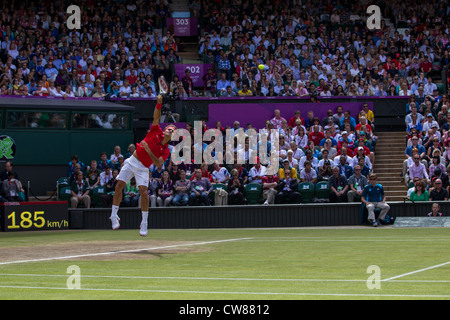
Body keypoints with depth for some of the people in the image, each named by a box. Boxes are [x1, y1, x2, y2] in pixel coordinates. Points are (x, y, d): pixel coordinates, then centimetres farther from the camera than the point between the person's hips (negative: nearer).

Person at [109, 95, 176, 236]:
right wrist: (159, 103, -25)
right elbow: (156, 117, -9)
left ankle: (144, 224, -6)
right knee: (119, 186, -7)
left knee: (144, 192, -16)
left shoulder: (166, 151, -2)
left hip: (143, 169, -1)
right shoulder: (156, 132, 1)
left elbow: (159, 164, -17)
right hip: (131, 162, 2)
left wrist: (149, 151, -25)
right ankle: (114, 215, 8)